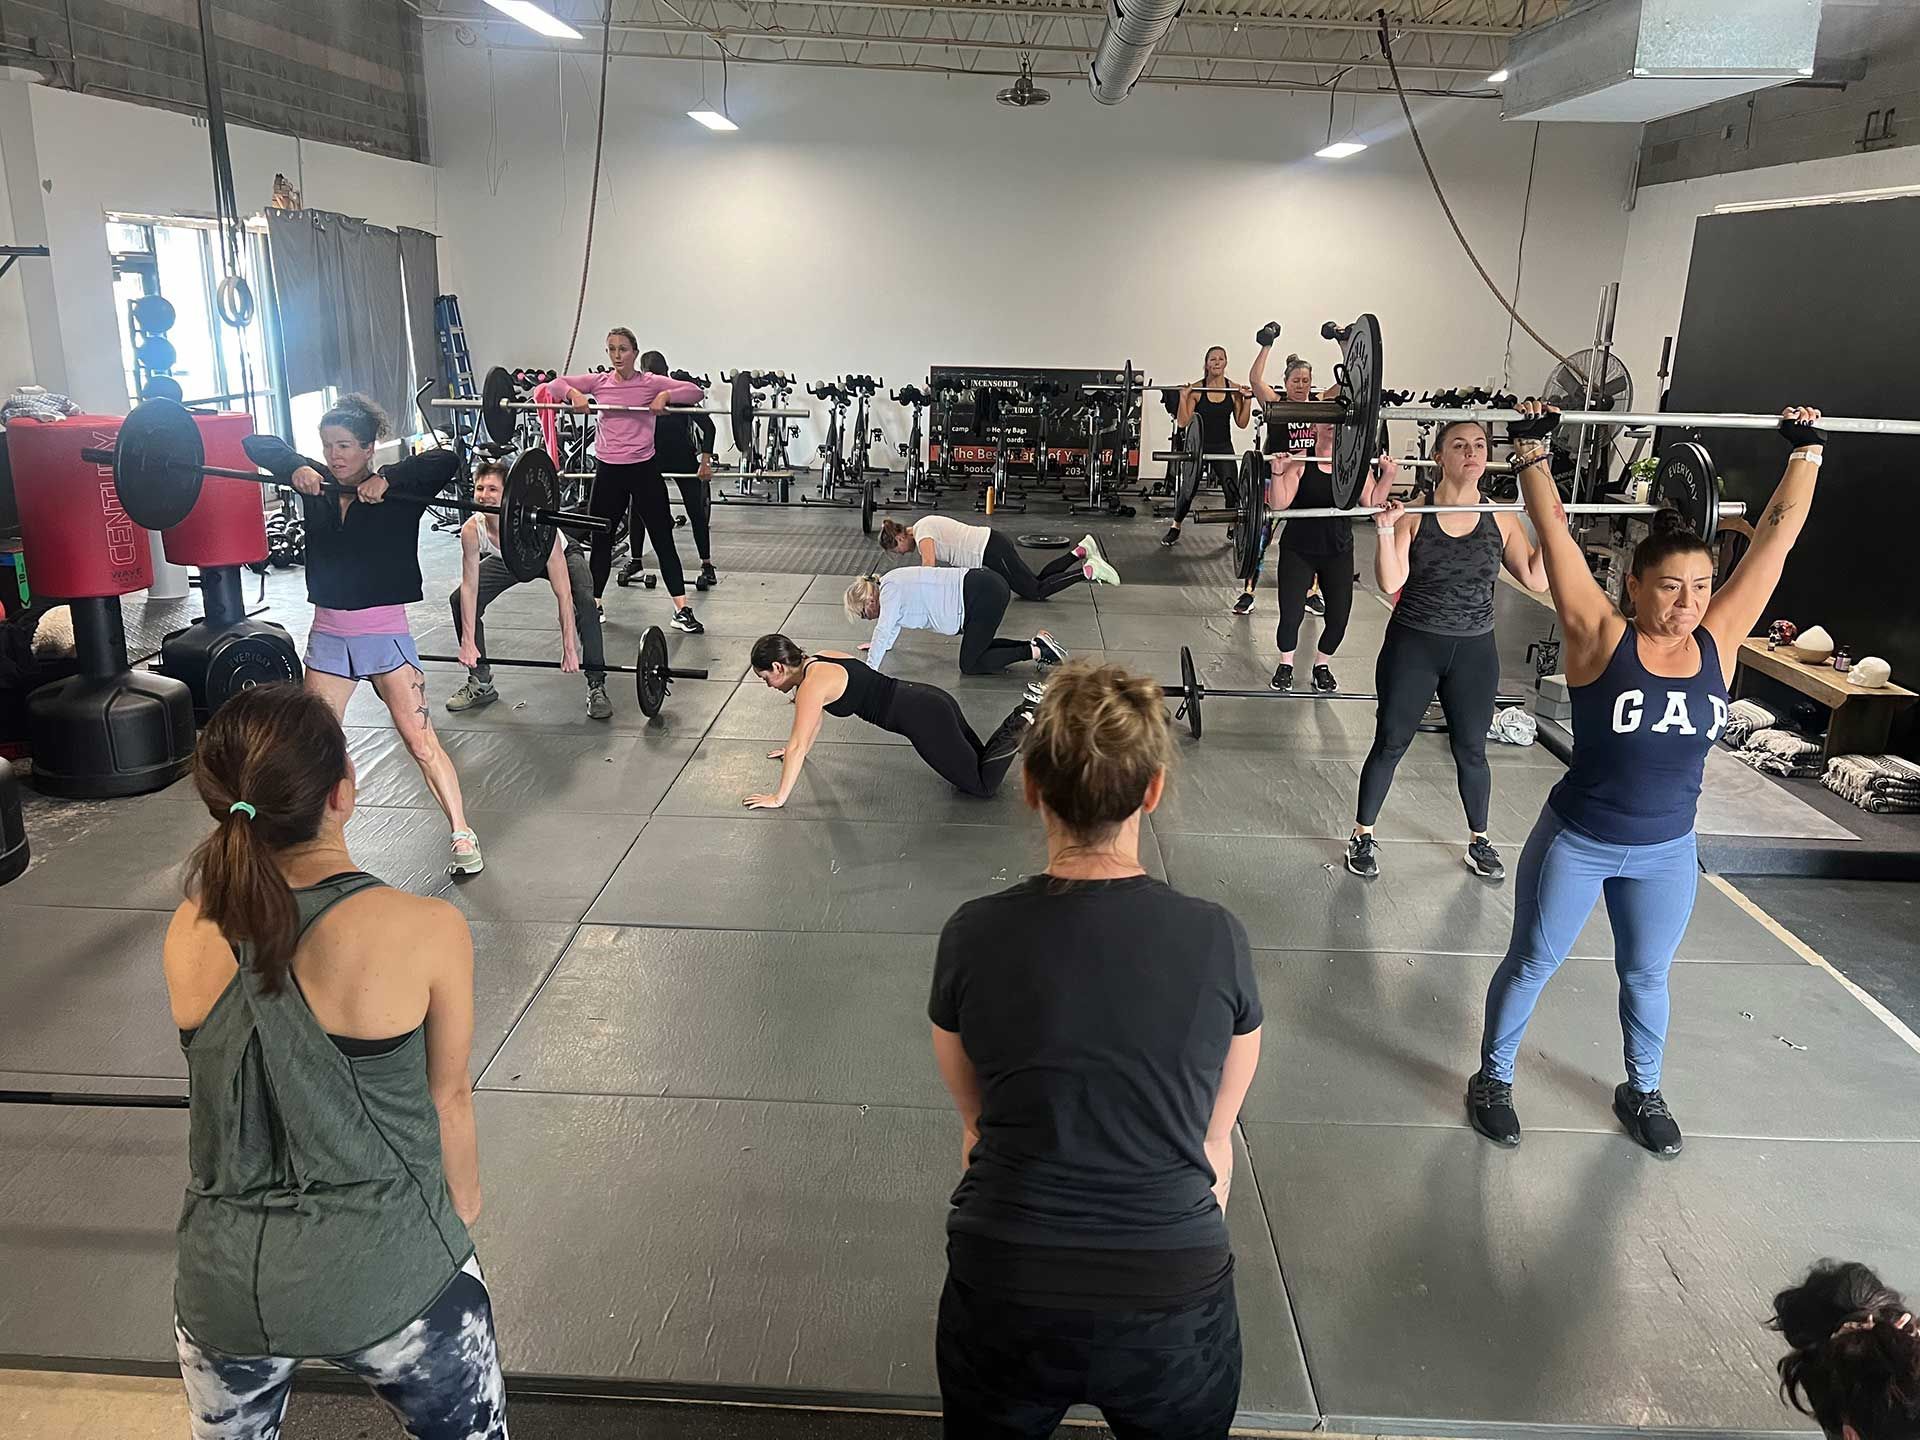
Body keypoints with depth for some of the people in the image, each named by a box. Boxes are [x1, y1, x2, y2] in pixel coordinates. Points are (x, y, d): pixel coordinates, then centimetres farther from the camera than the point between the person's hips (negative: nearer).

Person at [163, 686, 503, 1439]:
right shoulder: (426, 930, -21)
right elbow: (448, 1097, -4)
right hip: (389, 1266, -3)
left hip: (225, 1277, 4)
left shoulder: (188, 935, -9)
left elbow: (236, 1077, 7)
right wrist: (464, 1198, 12)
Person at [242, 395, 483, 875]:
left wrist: (386, 478, -25)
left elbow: (446, 461, -23)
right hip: (329, 634, 5)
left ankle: (462, 835, 1)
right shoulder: (317, 485, 3)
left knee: (420, 740, -5)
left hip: (385, 634, -4)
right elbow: (257, 445, 5)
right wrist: (297, 467, -12)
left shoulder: (398, 493, -8)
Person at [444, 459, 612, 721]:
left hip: (561, 556, -4)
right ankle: (481, 683, 9)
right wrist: (468, 642, -19)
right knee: (459, 600, -7)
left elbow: (564, 594, -41)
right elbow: (470, 587, -17)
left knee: (584, 603, -31)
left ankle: (597, 686, -18)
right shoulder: (471, 530, -31)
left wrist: (569, 650, -42)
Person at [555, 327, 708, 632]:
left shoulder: (650, 383, -2)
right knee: (601, 539, 13)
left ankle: (682, 610, 2)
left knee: (663, 539, 0)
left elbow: (696, 392, -9)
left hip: (644, 469, -3)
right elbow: (558, 383, 8)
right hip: (607, 470, 3)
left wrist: (666, 395, -26)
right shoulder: (599, 381, 5)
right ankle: (593, 605, 28)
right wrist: (574, 394, -13)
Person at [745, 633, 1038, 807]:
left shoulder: (811, 685, -14)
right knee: (979, 764, 18)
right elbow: (815, 715, 31)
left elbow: (796, 746, -14)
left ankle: (1029, 717, -7)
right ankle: (1026, 712, 11)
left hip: (923, 719, -9)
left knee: (983, 785, -5)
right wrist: (797, 750, 40)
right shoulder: (820, 661, 13)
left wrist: (778, 798, -7)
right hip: (931, 701, 9)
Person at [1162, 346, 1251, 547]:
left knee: (1233, 490, 0)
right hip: (1199, 446, -2)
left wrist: (1248, 399, -8)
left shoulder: (1234, 389, -1)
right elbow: (1182, 423, -9)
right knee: (1187, 489, -2)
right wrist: (1183, 397, -18)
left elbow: (1242, 423, 2)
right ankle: (1175, 528, 18)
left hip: (1224, 447, 2)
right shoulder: (1196, 389, -7)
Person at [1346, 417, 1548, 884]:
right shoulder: (1413, 515, -10)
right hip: (1413, 647, -2)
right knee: (1390, 744, 6)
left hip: (1475, 652, 3)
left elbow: (1537, 579, -3)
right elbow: (1390, 583, -18)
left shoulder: (1501, 520, 0)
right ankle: (1362, 835, 21)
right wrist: (1385, 527, -27)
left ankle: (1479, 840, 32)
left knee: (1471, 750, 14)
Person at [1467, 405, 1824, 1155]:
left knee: (1647, 976, 22)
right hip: (1575, 842, -4)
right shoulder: (1600, 638, -17)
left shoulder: (1719, 643, -7)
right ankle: (1492, 1079, 32)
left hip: (1667, 853, 4)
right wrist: (1531, 449, -16)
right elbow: (1554, 529, -18)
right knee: (1531, 966, 13)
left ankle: (1642, 1091, 44)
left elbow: (1778, 531, -3)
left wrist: (1807, 449, 2)